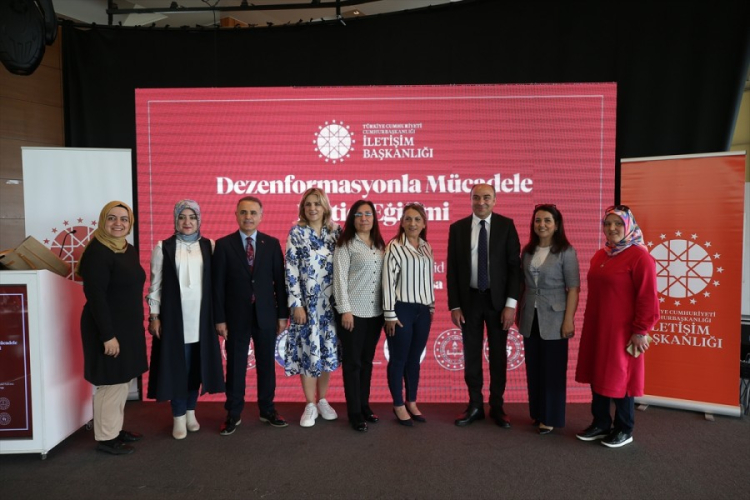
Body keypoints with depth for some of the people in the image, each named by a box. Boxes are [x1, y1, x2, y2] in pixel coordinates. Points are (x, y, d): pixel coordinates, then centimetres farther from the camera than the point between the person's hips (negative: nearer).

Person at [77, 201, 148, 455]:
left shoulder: (130, 250, 9)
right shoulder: (97, 252, -17)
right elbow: (95, 296, -21)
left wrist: (137, 324, 15)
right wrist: (107, 335, -22)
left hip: (129, 326, 9)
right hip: (108, 328, -9)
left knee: (122, 380, 17)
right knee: (110, 382, 2)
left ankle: (116, 428, 32)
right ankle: (106, 438, 17)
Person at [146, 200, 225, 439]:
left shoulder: (208, 246, 5)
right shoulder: (163, 247, 0)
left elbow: (214, 281, 6)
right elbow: (155, 284, 0)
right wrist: (153, 316, -3)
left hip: (201, 317, 2)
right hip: (173, 317, -2)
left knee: (197, 365, 9)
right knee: (177, 365, 3)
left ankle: (191, 412, 26)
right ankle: (178, 417, 17)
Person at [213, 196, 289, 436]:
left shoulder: (272, 244, 2)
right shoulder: (223, 245, -2)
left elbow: (279, 281, 3)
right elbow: (218, 284, -3)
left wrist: (283, 314, 0)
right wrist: (219, 318, -6)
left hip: (266, 315, 2)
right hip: (236, 316, -1)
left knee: (266, 364, 11)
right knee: (235, 366, 8)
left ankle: (267, 410, 26)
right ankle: (233, 414, 22)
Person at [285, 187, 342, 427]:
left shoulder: (336, 231, 3)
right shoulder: (296, 233, -3)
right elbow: (291, 270, -7)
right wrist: (296, 304, -11)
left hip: (330, 302, 2)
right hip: (306, 302, -2)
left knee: (328, 351, 9)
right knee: (307, 351, 3)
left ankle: (322, 400, 26)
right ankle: (310, 405, 17)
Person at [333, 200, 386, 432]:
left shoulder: (380, 245, 11)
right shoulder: (345, 245, -5)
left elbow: (384, 276, 10)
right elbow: (340, 278, -10)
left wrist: (387, 307, 5)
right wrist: (345, 309, -15)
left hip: (375, 312, 5)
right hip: (354, 311, -5)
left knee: (367, 361, 14)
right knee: (352, 362, 3)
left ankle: (364, 405, 26)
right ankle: (355, 413, 12)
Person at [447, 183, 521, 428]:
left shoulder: (506, 225, -3)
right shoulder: (457, 228, 1)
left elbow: (514, 266, -5)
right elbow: (452, 269, 1)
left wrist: (511, 304, -11)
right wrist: (454, 305, -4)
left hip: (497, 299, -1)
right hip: (469, 299, 1)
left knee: (498, 355, 10)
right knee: (471, 355, 8)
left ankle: (497, 407, 25)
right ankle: (475, 406, 23)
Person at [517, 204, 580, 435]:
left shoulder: (566, 252, -7)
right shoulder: (528, 251, 7)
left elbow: (573, 288, -10)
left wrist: (569, 319, -14)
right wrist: (519, 312, 11)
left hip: (553, 319, -5)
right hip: (530, 319, 5)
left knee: (553, 369, 5)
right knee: (533, 368, 11)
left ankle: (550, 417, 17)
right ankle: (537, 412, 25)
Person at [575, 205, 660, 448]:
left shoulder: (639, 257, -13)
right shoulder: (600, 256, 10)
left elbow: (647, 298, -16)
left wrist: (640, 330, -16)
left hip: (622, 330, -7)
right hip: (595, 329, 7)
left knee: (619, 378, 5)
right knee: (597, 375, 13)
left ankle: (624, 430, 22)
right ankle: (600, 424, 29)